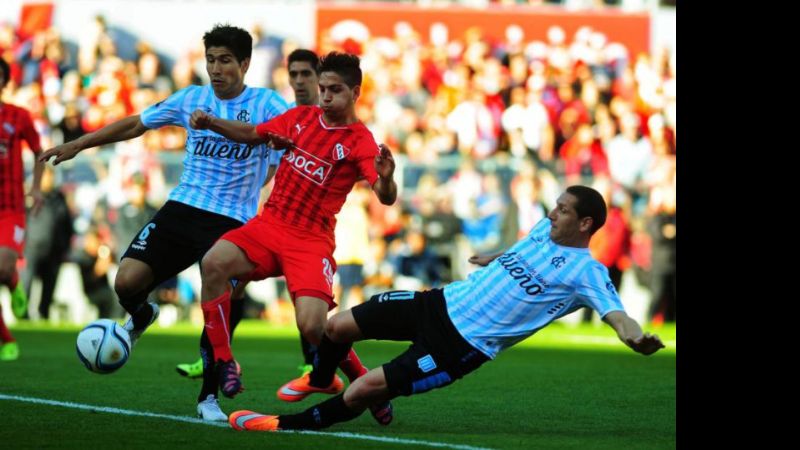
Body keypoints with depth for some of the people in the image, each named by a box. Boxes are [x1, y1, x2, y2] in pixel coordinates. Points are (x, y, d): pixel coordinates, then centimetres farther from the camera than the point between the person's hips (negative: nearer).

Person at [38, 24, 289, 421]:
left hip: (233, 222, -3)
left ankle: (209, 396, 5)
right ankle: (140, 316, 27)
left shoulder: (265, 104, -3)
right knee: (127, 282, -12)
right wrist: (76, 145, 16)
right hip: (181, 209, 3)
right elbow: (134, 125, 16)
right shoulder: (191, 99, 7)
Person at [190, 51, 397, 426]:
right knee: (214, 263, -26)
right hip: (268, 224, 4)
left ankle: (361, 380, 9)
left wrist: (386, 179, -46)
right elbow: (251, 134, 22)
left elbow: (385, 197, -23)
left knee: (312, 327, -22)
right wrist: (210, 123, 5)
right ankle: (223, 364, -14)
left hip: (311, 240, -4)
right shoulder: (300, 117, 7)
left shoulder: (360, 142, -8)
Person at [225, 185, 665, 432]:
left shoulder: (587, 273, -15)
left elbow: (616, 314, -29)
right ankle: (321, 378, 39)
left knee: (367, 390, -14)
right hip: (442, 303, 7)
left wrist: (635, 338, -51)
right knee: (337, 326, 5)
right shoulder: (545, 228, 8)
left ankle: (287, 425, 6)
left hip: (460, 346, -7)